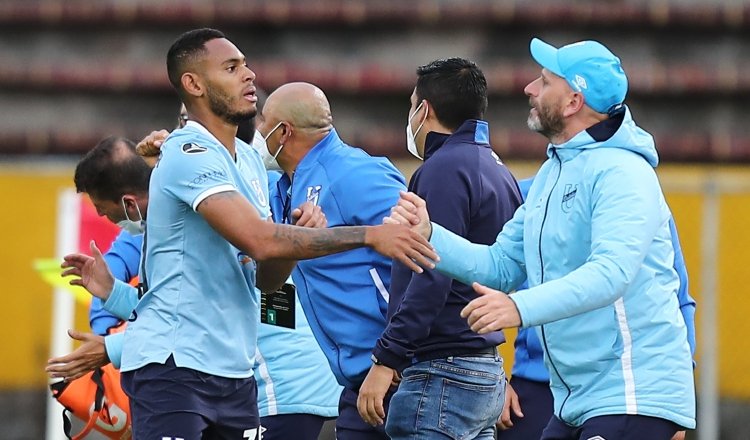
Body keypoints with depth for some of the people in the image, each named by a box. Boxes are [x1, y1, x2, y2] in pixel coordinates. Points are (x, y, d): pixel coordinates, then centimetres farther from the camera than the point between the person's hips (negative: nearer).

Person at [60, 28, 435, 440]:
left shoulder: (250, 160, 15)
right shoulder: (190, 155, -14)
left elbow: (266, 277, 16)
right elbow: (258, 239, -27)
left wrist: (300, 234, -6)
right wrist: (368, 236, -26)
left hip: (233, 371, 9)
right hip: (173, 366, -9)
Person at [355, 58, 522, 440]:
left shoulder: (445, 168, -11)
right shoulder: (497, 170, 19)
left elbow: (431, 277, -19)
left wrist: (384, 361, -18)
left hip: (444, 375, -10)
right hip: (489, 373, 10)